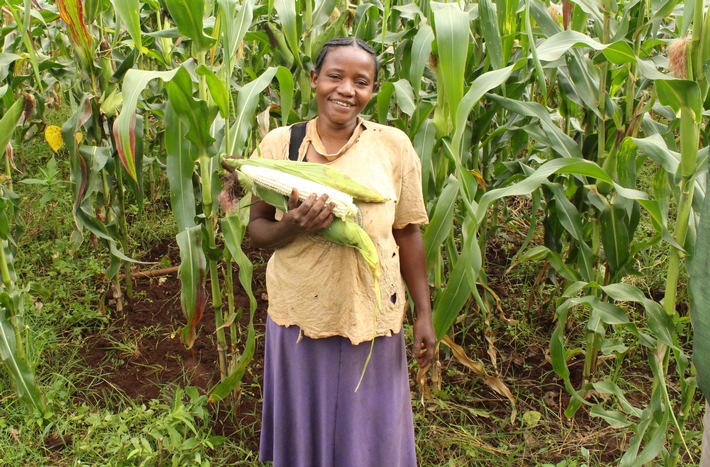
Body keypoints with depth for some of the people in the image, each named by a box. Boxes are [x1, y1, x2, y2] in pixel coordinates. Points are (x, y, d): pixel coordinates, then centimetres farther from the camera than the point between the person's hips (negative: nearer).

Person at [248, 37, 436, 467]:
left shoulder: (393, 145, -3)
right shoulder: (280, 143, -2)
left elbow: (408, 234, 2)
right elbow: (257, 228, 3)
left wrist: (424, 314, 2)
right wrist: (290, 227, -19)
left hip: (372, 315, 0)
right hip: (299, 313, 1)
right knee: (304, 429, 17)